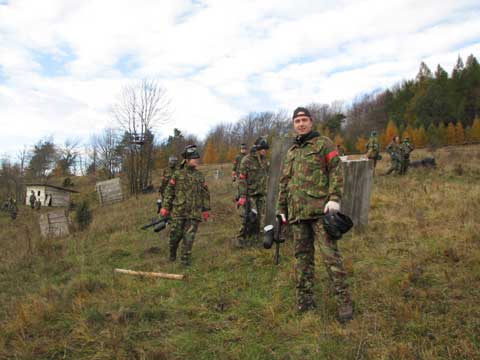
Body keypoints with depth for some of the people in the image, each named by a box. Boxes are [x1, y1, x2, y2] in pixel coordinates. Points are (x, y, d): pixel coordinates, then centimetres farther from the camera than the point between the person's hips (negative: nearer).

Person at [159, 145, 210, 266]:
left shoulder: (200, 176, 8)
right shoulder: (177, 174, 1)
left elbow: (205, 193, 12)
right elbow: (169, 191, 2)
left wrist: (206, 210, 8)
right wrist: (165, 207, -3)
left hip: (194, 212, 1)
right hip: (178, 211, -1)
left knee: (189, 236, -2)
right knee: (176, 234, 6)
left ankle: (186, 258, 10)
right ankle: (172, 253, 32)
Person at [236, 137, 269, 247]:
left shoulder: (264, 160, 11)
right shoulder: (247, 160, -10)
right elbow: (242, 179, -14)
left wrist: (265, 192, 18)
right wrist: (242, 196, -19)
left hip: (261, 195, 7)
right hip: (249, 194, -7)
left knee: (258, 218, 8)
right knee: (249, 218, -9)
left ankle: (254, 238, 20)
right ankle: (241, 239, 4)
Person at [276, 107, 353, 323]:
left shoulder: (324, 144, 5)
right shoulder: (291, 153, 21)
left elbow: (336, 171, -5)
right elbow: (284, 183, 22)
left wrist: (334, 198, -17)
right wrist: (281, 210, 17)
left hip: (319, 210, -6)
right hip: (297, 213, 6)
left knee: (330, 254, -7)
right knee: (302, 256, 10)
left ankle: (344, 301, 2)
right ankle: (305, 301, 19)